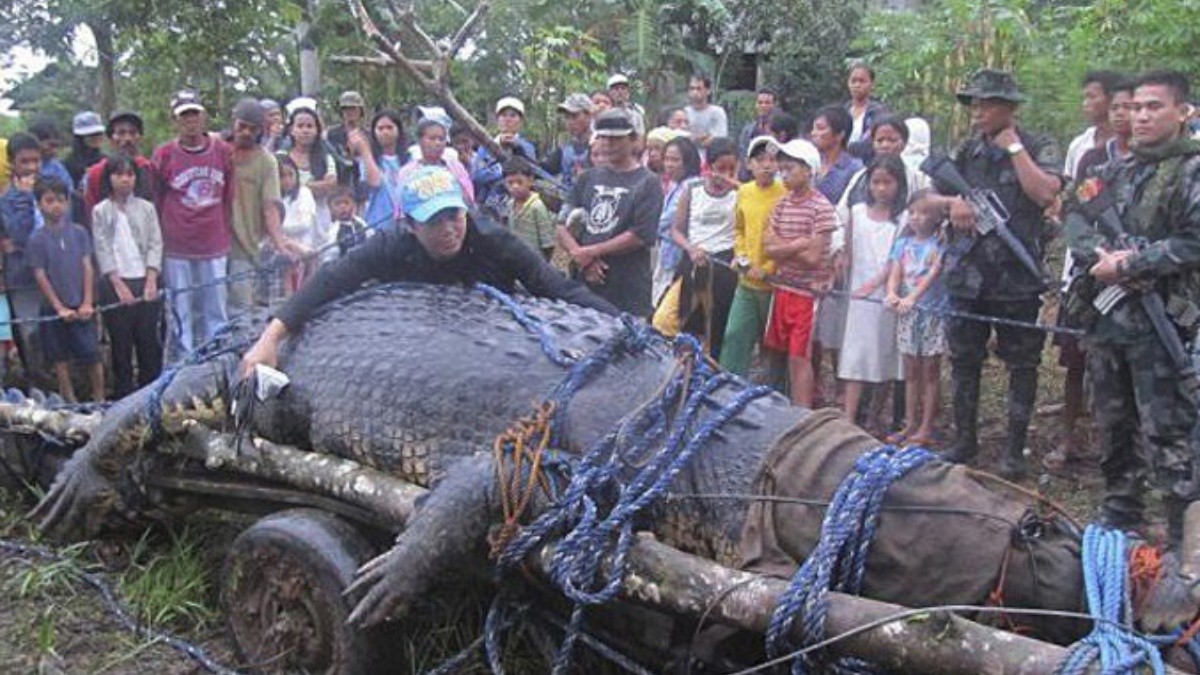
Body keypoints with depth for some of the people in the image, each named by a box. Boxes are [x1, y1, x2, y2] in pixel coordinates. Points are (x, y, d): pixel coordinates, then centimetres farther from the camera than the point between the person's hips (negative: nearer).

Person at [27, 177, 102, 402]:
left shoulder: (79, 232, 1)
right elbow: (40, 276, -5)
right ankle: (70, 403, 18)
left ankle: (100, 399, 12)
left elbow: (87, 267, 1)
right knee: (61, 359, 8)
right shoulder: (37, 239, -4)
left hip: (82, 307, 1)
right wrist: (60, 308, -9)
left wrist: (87, 303, -5)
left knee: (93, 355, 0)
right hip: (54, 309, -1)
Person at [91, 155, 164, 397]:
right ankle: (123, 394, 11)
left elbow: (155, 244, 4)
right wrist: (118, 284, -10)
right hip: (115, 283, -1)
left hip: (145, 281, 1)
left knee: (149, 339, 2)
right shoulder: (101, 211, 5)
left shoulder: (146, 208, 8)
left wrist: (151, 280, -7)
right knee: (120, 341, 3)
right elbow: (102, 249, -1)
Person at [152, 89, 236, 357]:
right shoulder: (163, 155, -2)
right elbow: (154, 203, 5)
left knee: (215, 313, 8)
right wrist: (162, 239, 7)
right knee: (181, 314, 5)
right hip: (177, 250, -2)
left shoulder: (224, 152, 3)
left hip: (215, 248, 2)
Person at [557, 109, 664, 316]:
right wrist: (580, 256, -7)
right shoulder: (588, 178, 16)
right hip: (583, 285, 5)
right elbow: (562, 226, 12)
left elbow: (640, 236, -10)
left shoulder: (648, 183, 1)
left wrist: (590, 252, -8)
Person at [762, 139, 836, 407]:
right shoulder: (782, 204, 8)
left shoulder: (821, 208, -12)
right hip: (783, 287, 7)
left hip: (808, 291, -6)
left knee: (799, 357, -4)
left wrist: (782, 246, -6)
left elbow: (813, 258, -17)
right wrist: (796, 245, -12)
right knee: (787, 354, 12)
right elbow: (769, 248, 1)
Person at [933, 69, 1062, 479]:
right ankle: (964, 441, 24)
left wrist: (1014, 147, -12)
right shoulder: (965, 151, 11)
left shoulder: (1039, 148, -1)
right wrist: (952, 202, -8)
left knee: (1021, 365, 4)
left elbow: (1045, 193, -19)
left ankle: (1015, 448, 14)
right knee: (963, 361, 11)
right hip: (966, 273, 5)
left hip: (1017, 276, -4)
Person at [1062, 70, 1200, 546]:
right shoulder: (1116, 172, 16)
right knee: (1113, 422, 16)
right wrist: (1099, 255, -10)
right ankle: (1119, 515, 31)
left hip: (1161, 322, -7)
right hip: (1106, 316, 7)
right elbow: (1075, 215, 8)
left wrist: (1127, 264, -14)